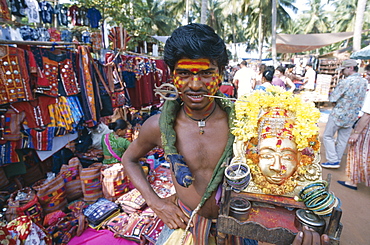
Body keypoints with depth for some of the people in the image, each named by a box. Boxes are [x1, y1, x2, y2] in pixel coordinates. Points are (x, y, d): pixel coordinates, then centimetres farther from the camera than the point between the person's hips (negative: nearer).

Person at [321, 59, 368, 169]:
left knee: (327, 136, 6)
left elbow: (332, 98, -19)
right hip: (352, 117, 7)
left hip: (339, 114, -7)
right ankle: (337, 160, 26)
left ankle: (333, 161, 5)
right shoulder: (364, 82, 4)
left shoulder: (346, 81, -20)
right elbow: (360, 99, 15)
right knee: (343, 140, 15)